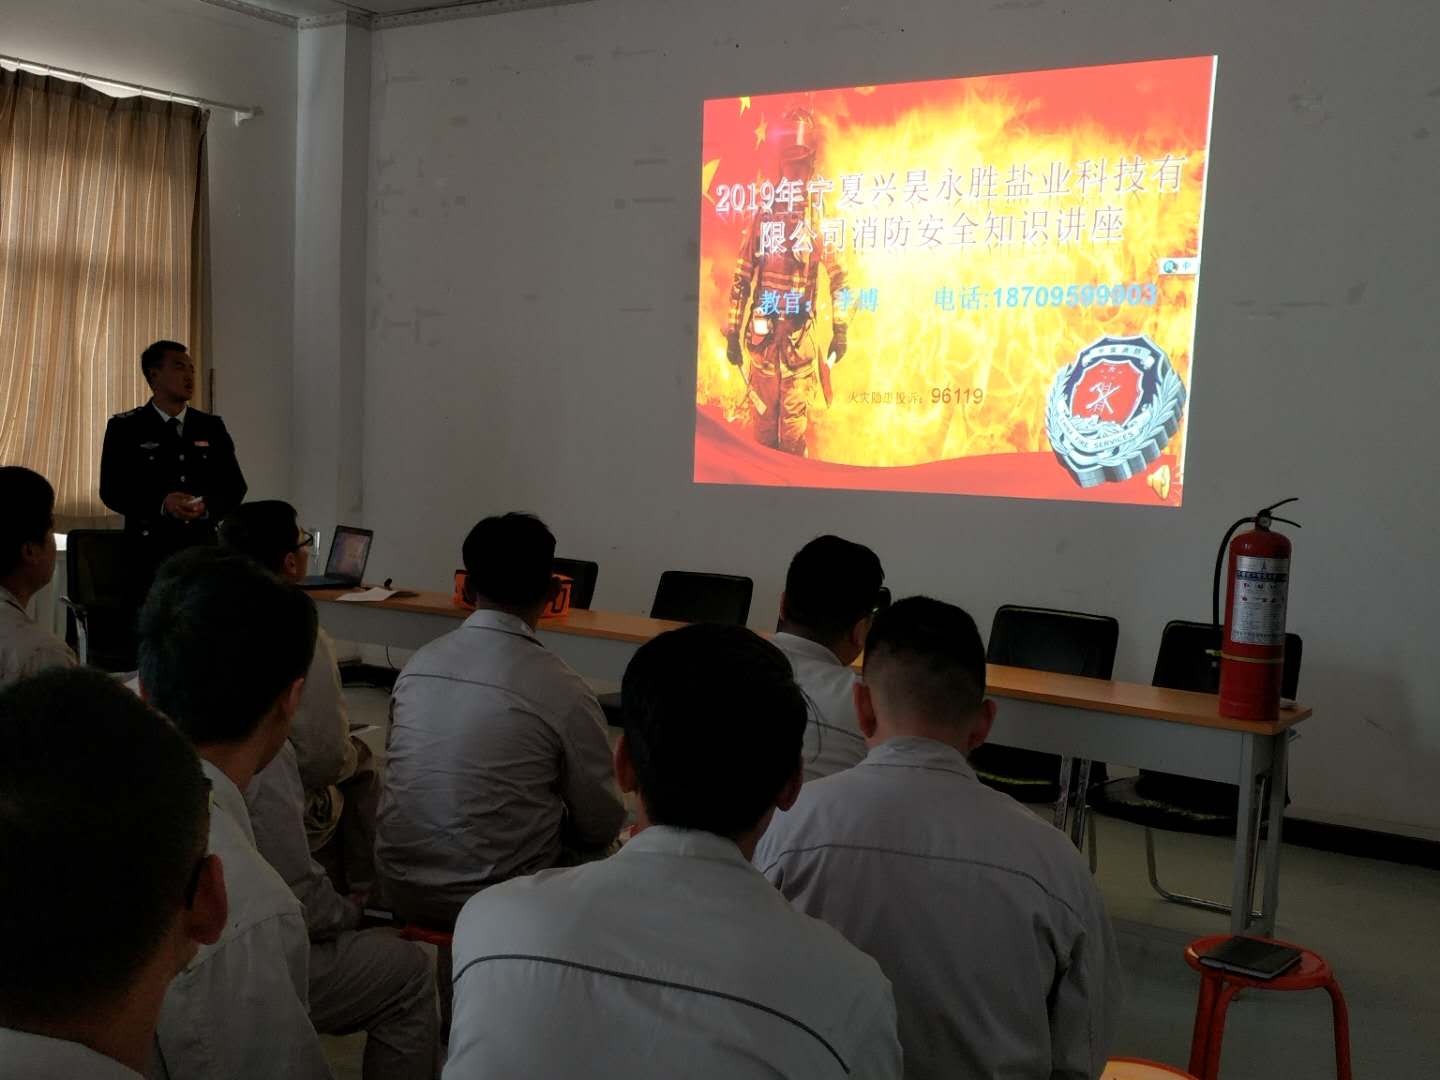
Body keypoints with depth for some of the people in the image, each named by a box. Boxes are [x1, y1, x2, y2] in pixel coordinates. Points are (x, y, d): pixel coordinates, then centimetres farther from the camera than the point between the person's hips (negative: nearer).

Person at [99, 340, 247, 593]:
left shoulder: (212, 427, 13)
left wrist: (207, 507, -10)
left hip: (203, 549, 3)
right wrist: (162, 504, -18)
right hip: (150, 551, -2)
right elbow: (111, 489, -3)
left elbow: (235, 485, 12)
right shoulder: (125, 427, 4)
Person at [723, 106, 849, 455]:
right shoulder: (762, 215, 6)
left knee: (794, 424, 1)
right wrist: (733, 332, 5)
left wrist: (840, 329, -7)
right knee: (762, 420, 9)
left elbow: (837, 278, 0)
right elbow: (742, 277, 7)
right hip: (761, 332, 2)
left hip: (800, 334, -2)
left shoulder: (819, 217, 1)